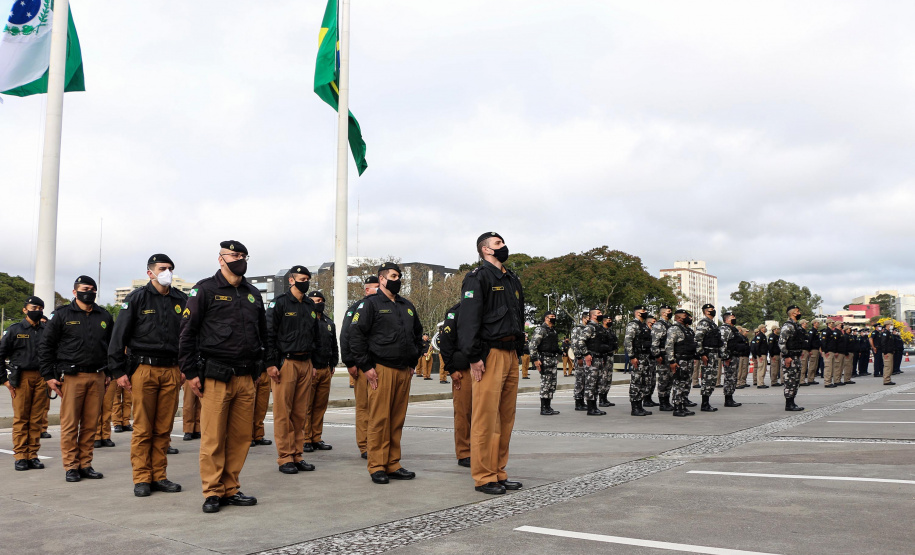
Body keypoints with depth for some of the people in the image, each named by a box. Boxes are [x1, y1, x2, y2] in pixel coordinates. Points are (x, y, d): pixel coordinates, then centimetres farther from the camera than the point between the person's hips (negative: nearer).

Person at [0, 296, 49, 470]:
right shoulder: (15, 330, 3)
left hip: (42, 378, 2)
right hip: (21, 378, -2)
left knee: (36, 419, 4)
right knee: (20, 418, 0)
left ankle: (32, 455, 10)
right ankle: (20, 456, 5)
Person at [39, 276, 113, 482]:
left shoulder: (104, 317, 14)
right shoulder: (63, 314, 4)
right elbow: (45, 345, 4)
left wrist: (109, 372, 13)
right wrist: (49, 376, -1)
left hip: (97, 377, 3)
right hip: (71, 376, -3)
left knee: (91, 424, 4)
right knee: (70, 423, -3)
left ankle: (85, 464, 13)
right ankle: (71, 466, 5)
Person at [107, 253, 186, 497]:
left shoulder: (180, 300, 12)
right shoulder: (137, 298, 2)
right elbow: (119, 336, 0)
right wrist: (118, 372, -5)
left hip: (171, 371, 3)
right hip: (143, 369, -3)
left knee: (164, 429, 6)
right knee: (143, 428, -1)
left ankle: (159, 476, 14)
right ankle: (142, 479, 8)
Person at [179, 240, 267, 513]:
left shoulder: (253, 294, 17)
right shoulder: (205, 289, -1)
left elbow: (262, 333, 25)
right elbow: (187, 333, -3)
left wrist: (258, 368, 19)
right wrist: (191, 372, -7)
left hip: (246, 378, 5)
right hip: (215, 378, -5)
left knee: (241, 437, 6)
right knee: (213, 439, -3)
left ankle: (230, 490, 17)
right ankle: (212, 492, 9)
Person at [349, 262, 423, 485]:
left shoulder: (407, 306, 19)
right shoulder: (371, 304, -1)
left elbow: (418, 334, 29)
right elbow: (356, 335, -7)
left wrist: (413, 361, 20)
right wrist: (366, 366, -10)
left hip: (404, 371, 6)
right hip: (382, 369, -6)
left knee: (397, 420, 8)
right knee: (379, 419, -5)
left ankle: (393, 465, 15)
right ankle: (377, 467, 1)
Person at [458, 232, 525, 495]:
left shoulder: (512, 280, 21)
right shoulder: (478, 277, -6)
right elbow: (468, 318, -14)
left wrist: (519, 351, 16)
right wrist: (473, 357, -19)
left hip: (511, 354, 8)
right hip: (490, 354, -8)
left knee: (506, 418, 10)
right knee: (486, 418, -6)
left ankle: (499, 473, 19)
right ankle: (484, 477, 0)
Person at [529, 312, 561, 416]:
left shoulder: (553, 330, 18)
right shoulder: (540, 329, -10)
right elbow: (532, 345, -16)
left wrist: (557, 358, 22)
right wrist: (535, 359, -20)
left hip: (553, 360, 9)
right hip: (544, 360, -9)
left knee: (552, 385, 10)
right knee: (545, 384, -8)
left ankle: (548, 407, 16)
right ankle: (543, 409, -4)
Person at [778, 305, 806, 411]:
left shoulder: (797, 326, 17)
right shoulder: (788, 326, -15)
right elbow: (781, 342, -21)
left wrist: (800, 353, 22)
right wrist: (786, 356, -22)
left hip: (796, 357, 10)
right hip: (789, 358, -10)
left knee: (796, 381, 12)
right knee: (790, 381, -8)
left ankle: (791, 403, 17)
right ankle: (788, 404, -4)